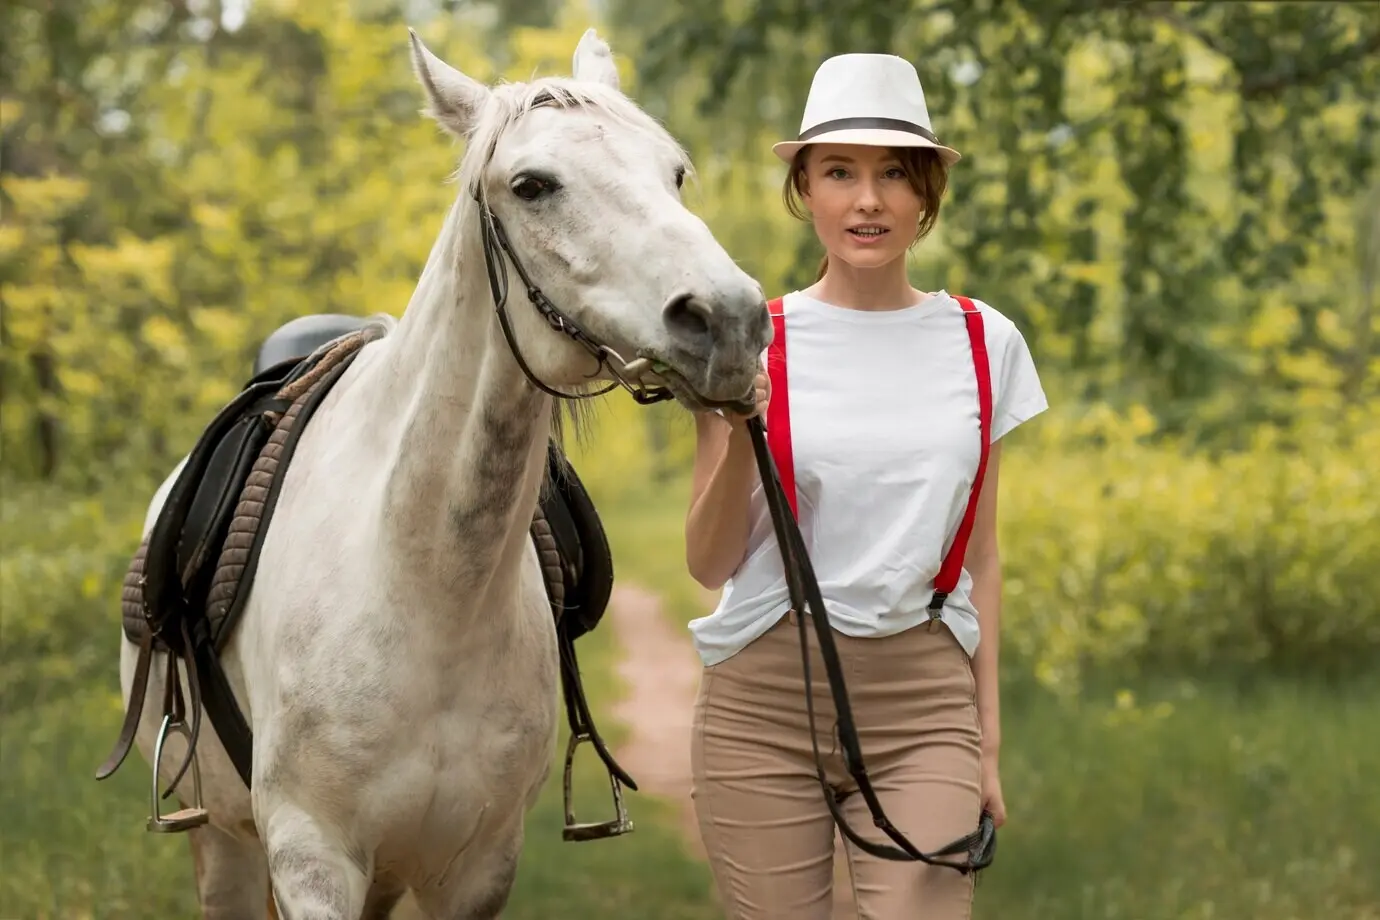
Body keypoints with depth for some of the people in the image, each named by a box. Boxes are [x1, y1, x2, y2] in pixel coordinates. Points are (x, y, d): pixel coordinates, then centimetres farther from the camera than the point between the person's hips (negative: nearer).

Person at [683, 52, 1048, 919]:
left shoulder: (985, 343, 5)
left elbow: (980, 556, 11)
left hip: (924, 704, 1)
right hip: (765, 696, -1)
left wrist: (989, 735, 8)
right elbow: (709, 565, -2)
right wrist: (738, 437, -18)